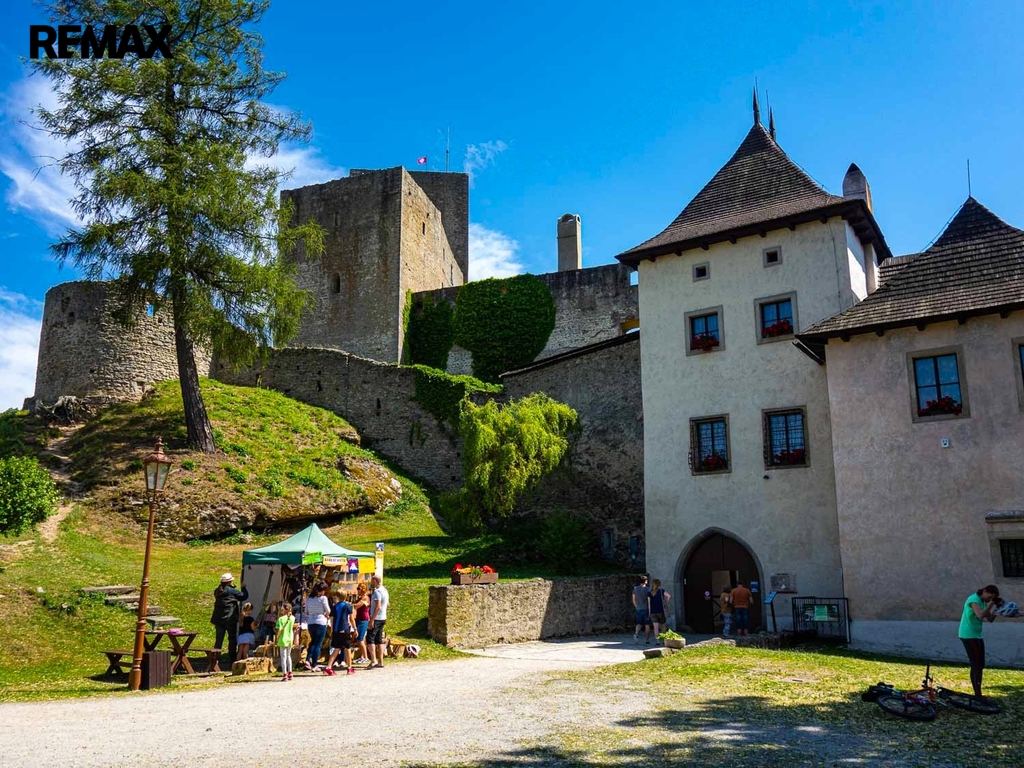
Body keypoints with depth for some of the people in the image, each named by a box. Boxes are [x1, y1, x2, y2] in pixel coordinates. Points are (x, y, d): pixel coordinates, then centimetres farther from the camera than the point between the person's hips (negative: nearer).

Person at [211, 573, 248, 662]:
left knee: (219, 640, 11)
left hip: (219, 619, 5)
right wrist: (243, 588, 12)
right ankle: (232, 657, 10)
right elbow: (244, 596, -6)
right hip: (230, 619, -5)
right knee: (232, 639, 6)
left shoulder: (217, 591, 6)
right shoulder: (232, 591, -12)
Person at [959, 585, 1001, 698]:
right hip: (968, 636, -9)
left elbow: (990, 618, 11)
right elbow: (980, 615, -30)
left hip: (977, 636, 9)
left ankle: (977, 694, 17)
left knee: (979, 665, 10)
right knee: (976, 665, -11)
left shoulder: (984, 602, 13)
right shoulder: (974, 599, -14)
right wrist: (991, 604, -21)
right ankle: (978, 694, -9)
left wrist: (996, 607, -1)